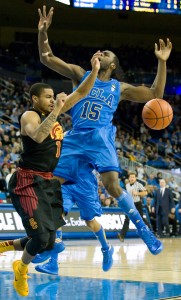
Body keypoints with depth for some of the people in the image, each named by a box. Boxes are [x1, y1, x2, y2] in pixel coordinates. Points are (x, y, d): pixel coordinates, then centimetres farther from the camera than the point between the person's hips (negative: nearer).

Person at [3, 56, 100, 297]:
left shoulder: (55, 112, 9)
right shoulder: (29, 116, -13)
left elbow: (82, 93, 11)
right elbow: (38, 136, -36)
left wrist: (94, 71, -2)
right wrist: (56, 110, -37)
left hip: (49, 182, 8)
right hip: (28, 182, -8)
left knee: (49, 242, 9)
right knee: (41, 236, -18)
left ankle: (4, 246, 30)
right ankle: (22, 270, 13)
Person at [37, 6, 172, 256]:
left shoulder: (120, 88, 13)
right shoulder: (80, 75, 14)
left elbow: (155, 95, 9)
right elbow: (47, 59, 9)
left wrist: (162, 63, 3)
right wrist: (43, 32, -6)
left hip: (101, 137, -2)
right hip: (75, 138, 3)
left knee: (112, 184, -21)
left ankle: (144, 231, -16)